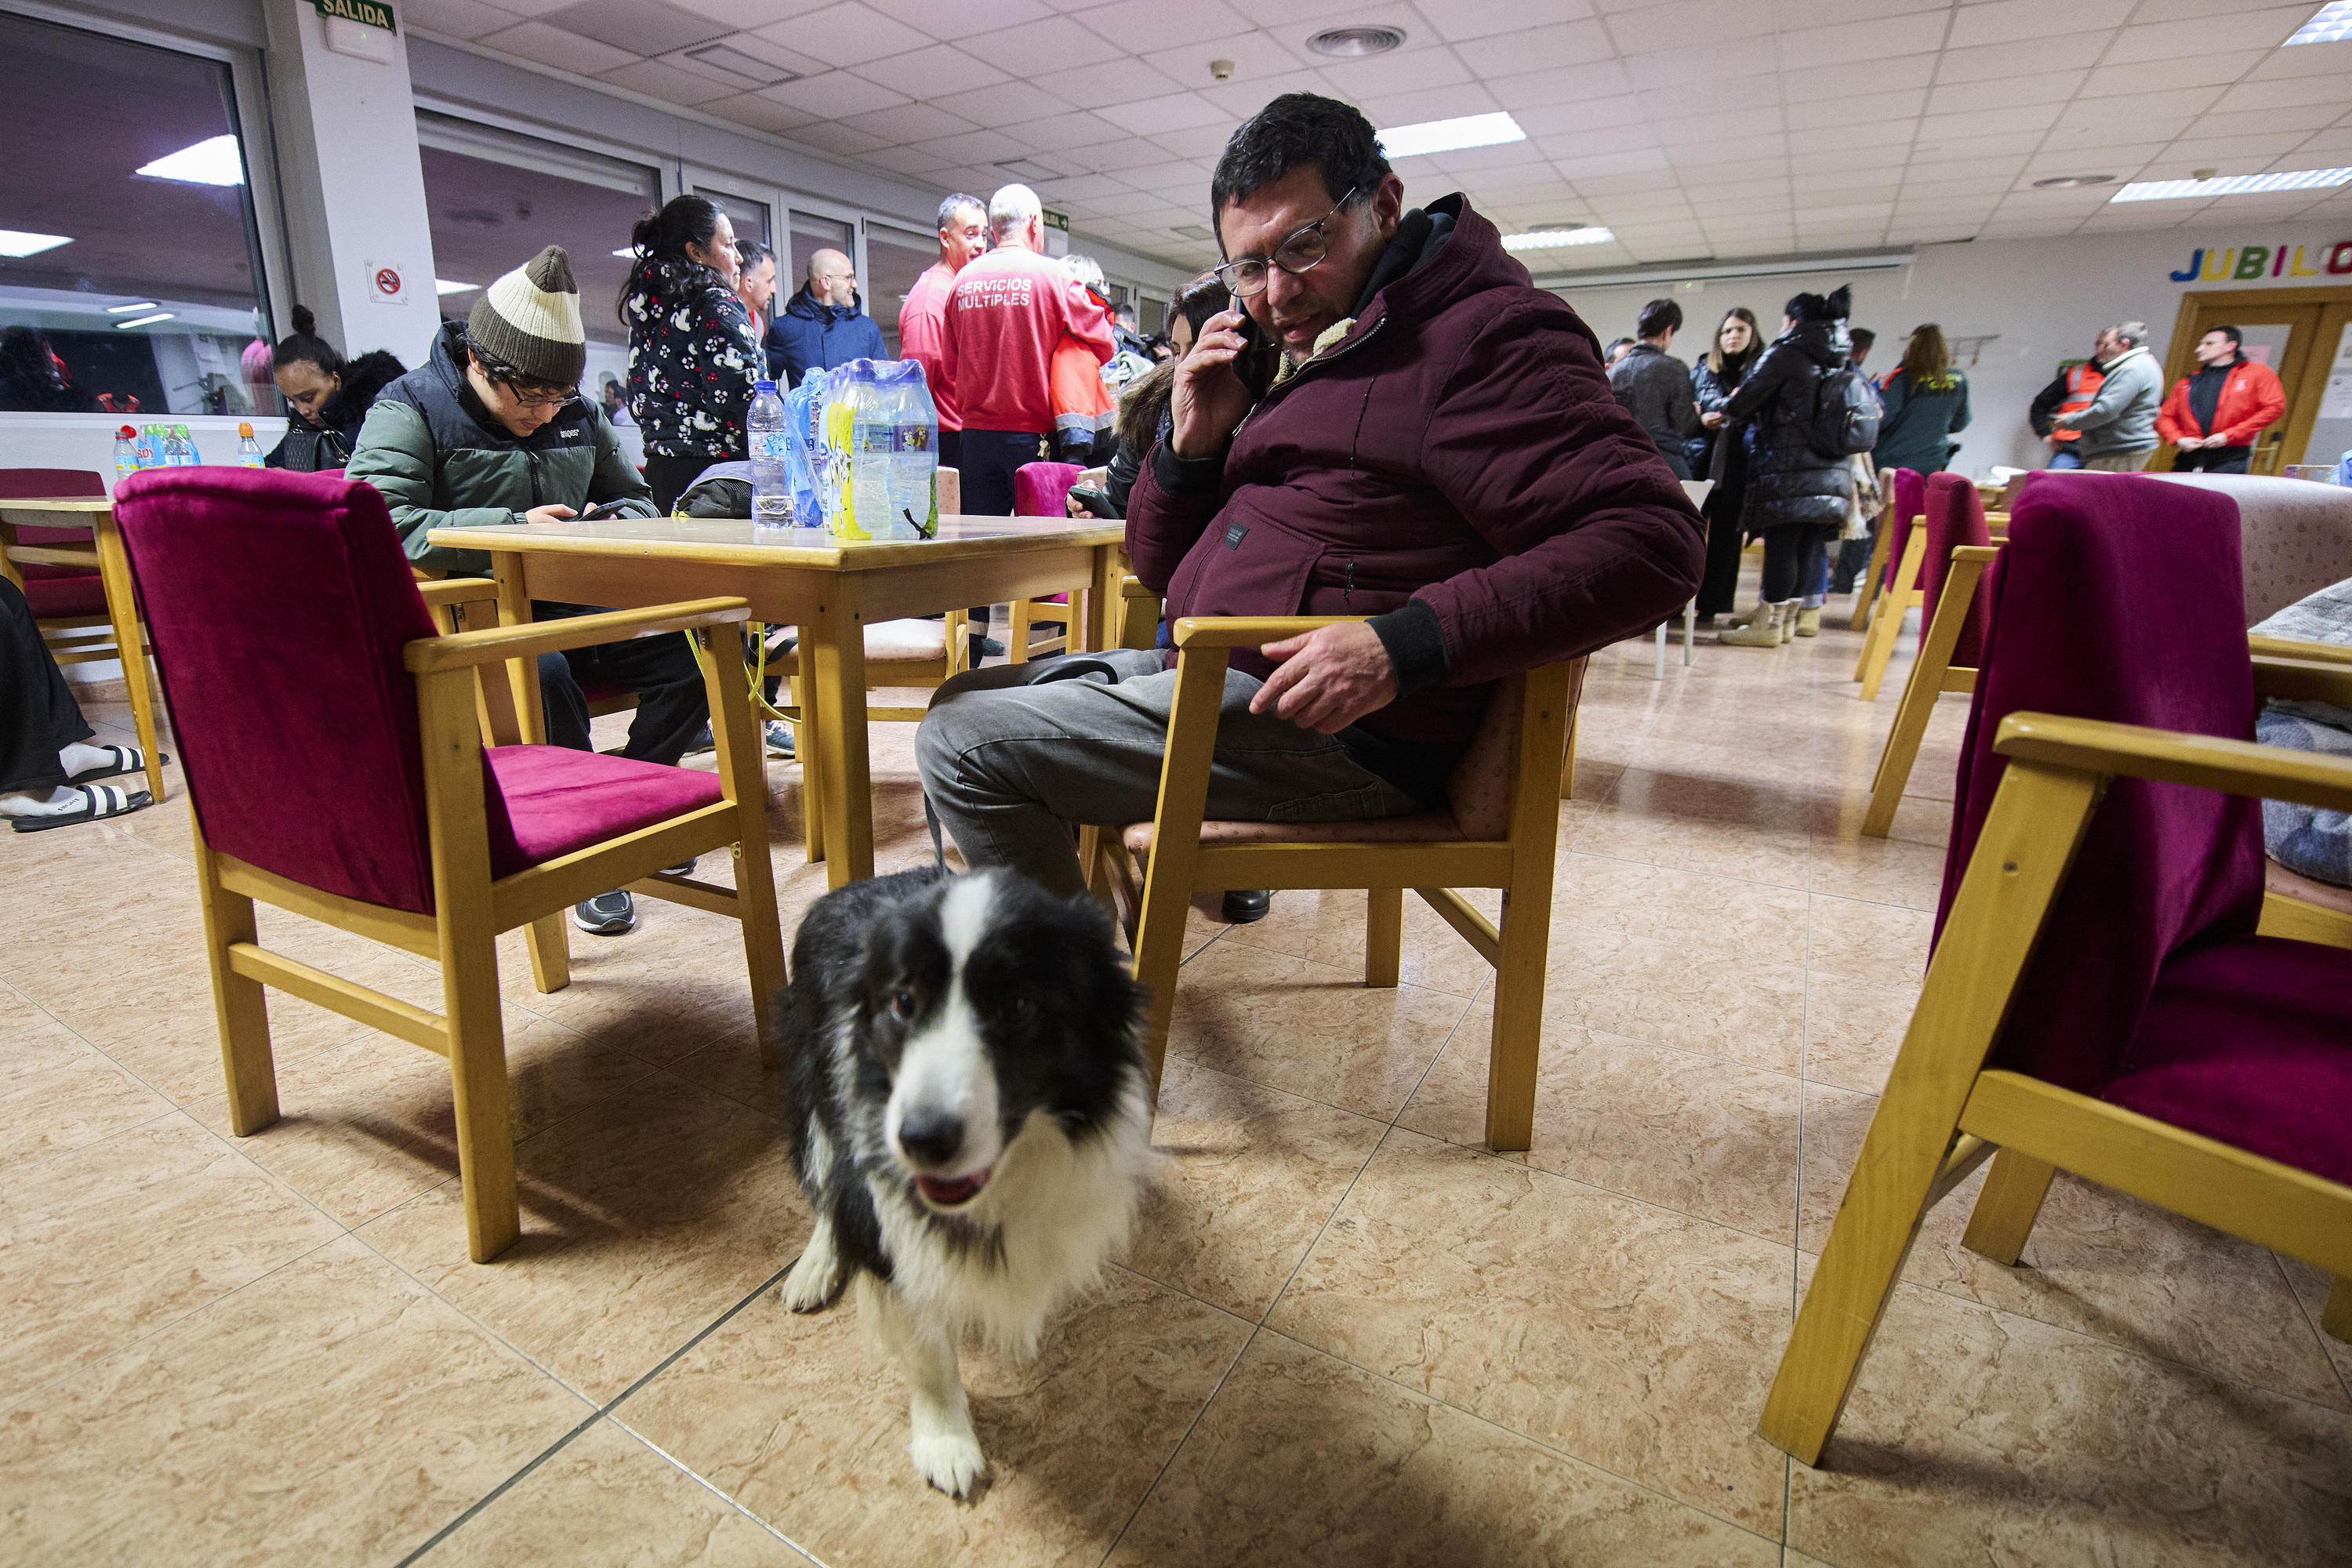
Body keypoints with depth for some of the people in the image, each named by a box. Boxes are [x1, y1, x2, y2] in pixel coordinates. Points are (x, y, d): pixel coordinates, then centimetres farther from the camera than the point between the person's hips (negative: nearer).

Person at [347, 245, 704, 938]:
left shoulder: (576, 414, 15)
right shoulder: (410, 411, -3)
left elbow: (635, 498, 25)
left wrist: (612, 519, -1)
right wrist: (512, 527, -23)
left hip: (569, 610, 5)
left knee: (690, 657, -19)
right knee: (542, 673, -38)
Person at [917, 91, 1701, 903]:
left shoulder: (1487, 333, -7)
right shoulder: (1276, 355, 18)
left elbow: (1653, 539, -21)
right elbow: (1159, 568, 20)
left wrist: (1406, 645, -29)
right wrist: (1193, 441, 1)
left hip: (1335, 727, -9)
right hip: (1198, 674, 10)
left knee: (965, 746, -16)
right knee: (961, 700, 18)